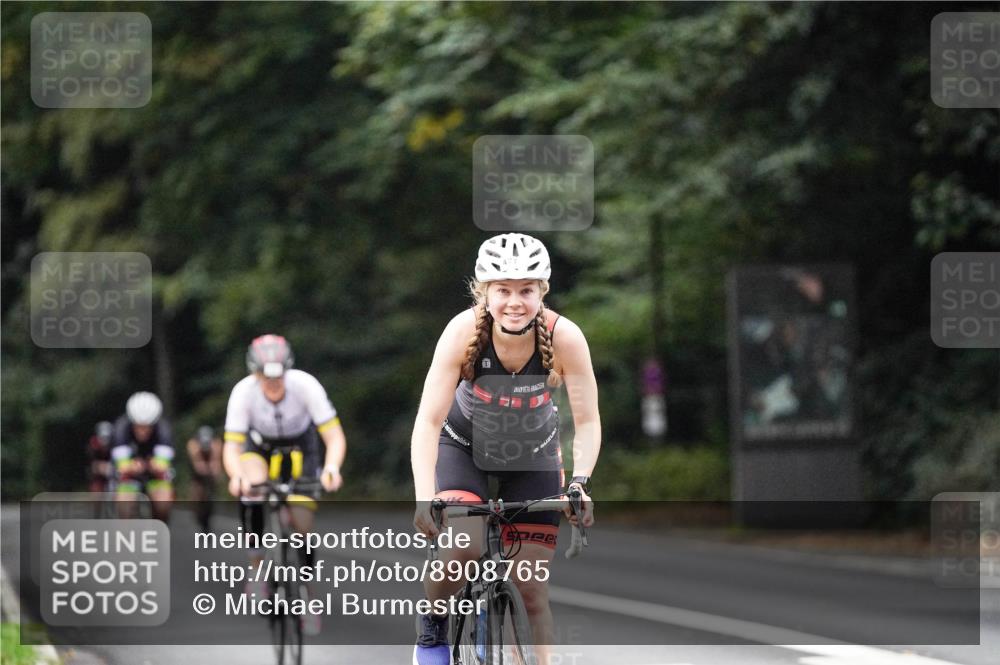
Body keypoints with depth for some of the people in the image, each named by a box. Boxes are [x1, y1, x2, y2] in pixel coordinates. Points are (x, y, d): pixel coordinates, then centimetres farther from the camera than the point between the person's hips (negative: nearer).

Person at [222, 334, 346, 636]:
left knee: (302, 522, -9)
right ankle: (257, 568, -17)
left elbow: (335, 436, -34)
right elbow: (231, 446, -33)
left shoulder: (305, 385, -34)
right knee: (251, 489, -31)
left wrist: (331, 468, -53)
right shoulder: (244, 391, -33)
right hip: (260, 444, 0)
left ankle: (308, 595, 9)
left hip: (300, 446, 0)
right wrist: (237, 476, -54)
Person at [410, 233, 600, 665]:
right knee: (464, 546, -27)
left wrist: (580, 482, -38)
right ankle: (432, 627, 1)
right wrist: (425, 499, -42)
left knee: (532, 590, -3)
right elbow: (428, 422, -30)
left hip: (532, 453, 1)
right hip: (465, 446, -1)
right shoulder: (464, 331, -30)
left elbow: (587, 422, -21)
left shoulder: (564, 338, -28)